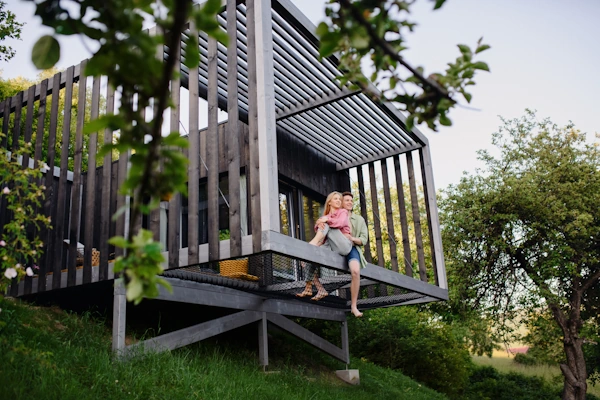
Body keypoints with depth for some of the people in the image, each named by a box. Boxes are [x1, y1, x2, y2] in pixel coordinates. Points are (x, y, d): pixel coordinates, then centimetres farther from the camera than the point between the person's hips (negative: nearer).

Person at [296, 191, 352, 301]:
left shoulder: (343, 212, 13)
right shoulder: (326, 216, 24)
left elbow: (342, 223, -12)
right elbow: (317, 230, 3)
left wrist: (326, 219, -21)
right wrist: (319, 224, -19)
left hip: (344, 245, -4)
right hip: (331, 247, 4)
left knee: (326, 225, -21)